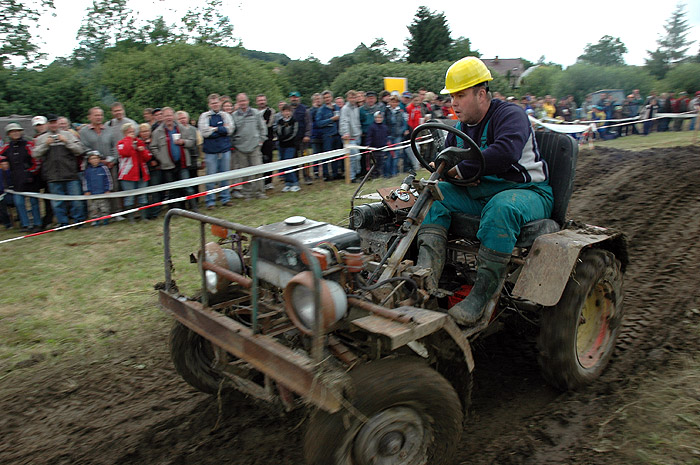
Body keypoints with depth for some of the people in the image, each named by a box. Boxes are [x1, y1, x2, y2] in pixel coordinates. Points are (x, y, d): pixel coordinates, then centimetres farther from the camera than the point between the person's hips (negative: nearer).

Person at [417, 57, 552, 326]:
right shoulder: (462, 126, 13)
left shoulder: (510, 115, -12)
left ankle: (483, 293, -37)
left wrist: (461, 170, -23)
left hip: (528, 191, -7)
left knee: (501, 208, -42)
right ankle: (427, 272, -30)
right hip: (480, 192, 7)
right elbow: (448, 151, 20)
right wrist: (444, 159, -7)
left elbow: (505, 152, -32)